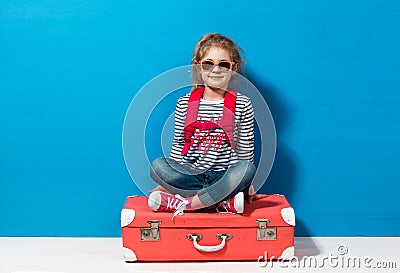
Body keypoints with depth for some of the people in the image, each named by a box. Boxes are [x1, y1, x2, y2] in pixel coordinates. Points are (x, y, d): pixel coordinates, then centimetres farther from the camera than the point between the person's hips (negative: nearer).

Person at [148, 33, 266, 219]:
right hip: (188, 176, 2)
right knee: (158, 165, -26)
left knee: (246, 168, -32)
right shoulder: (185, 103, 6)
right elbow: (178, 146, 10)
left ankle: (184, 204, -27)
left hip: (225, 177, -1)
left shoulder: (242, 105, 2)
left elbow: (245, 151, 5)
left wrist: (247, 184, 0)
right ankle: (224, 202, -23)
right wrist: (167, 181, 6)